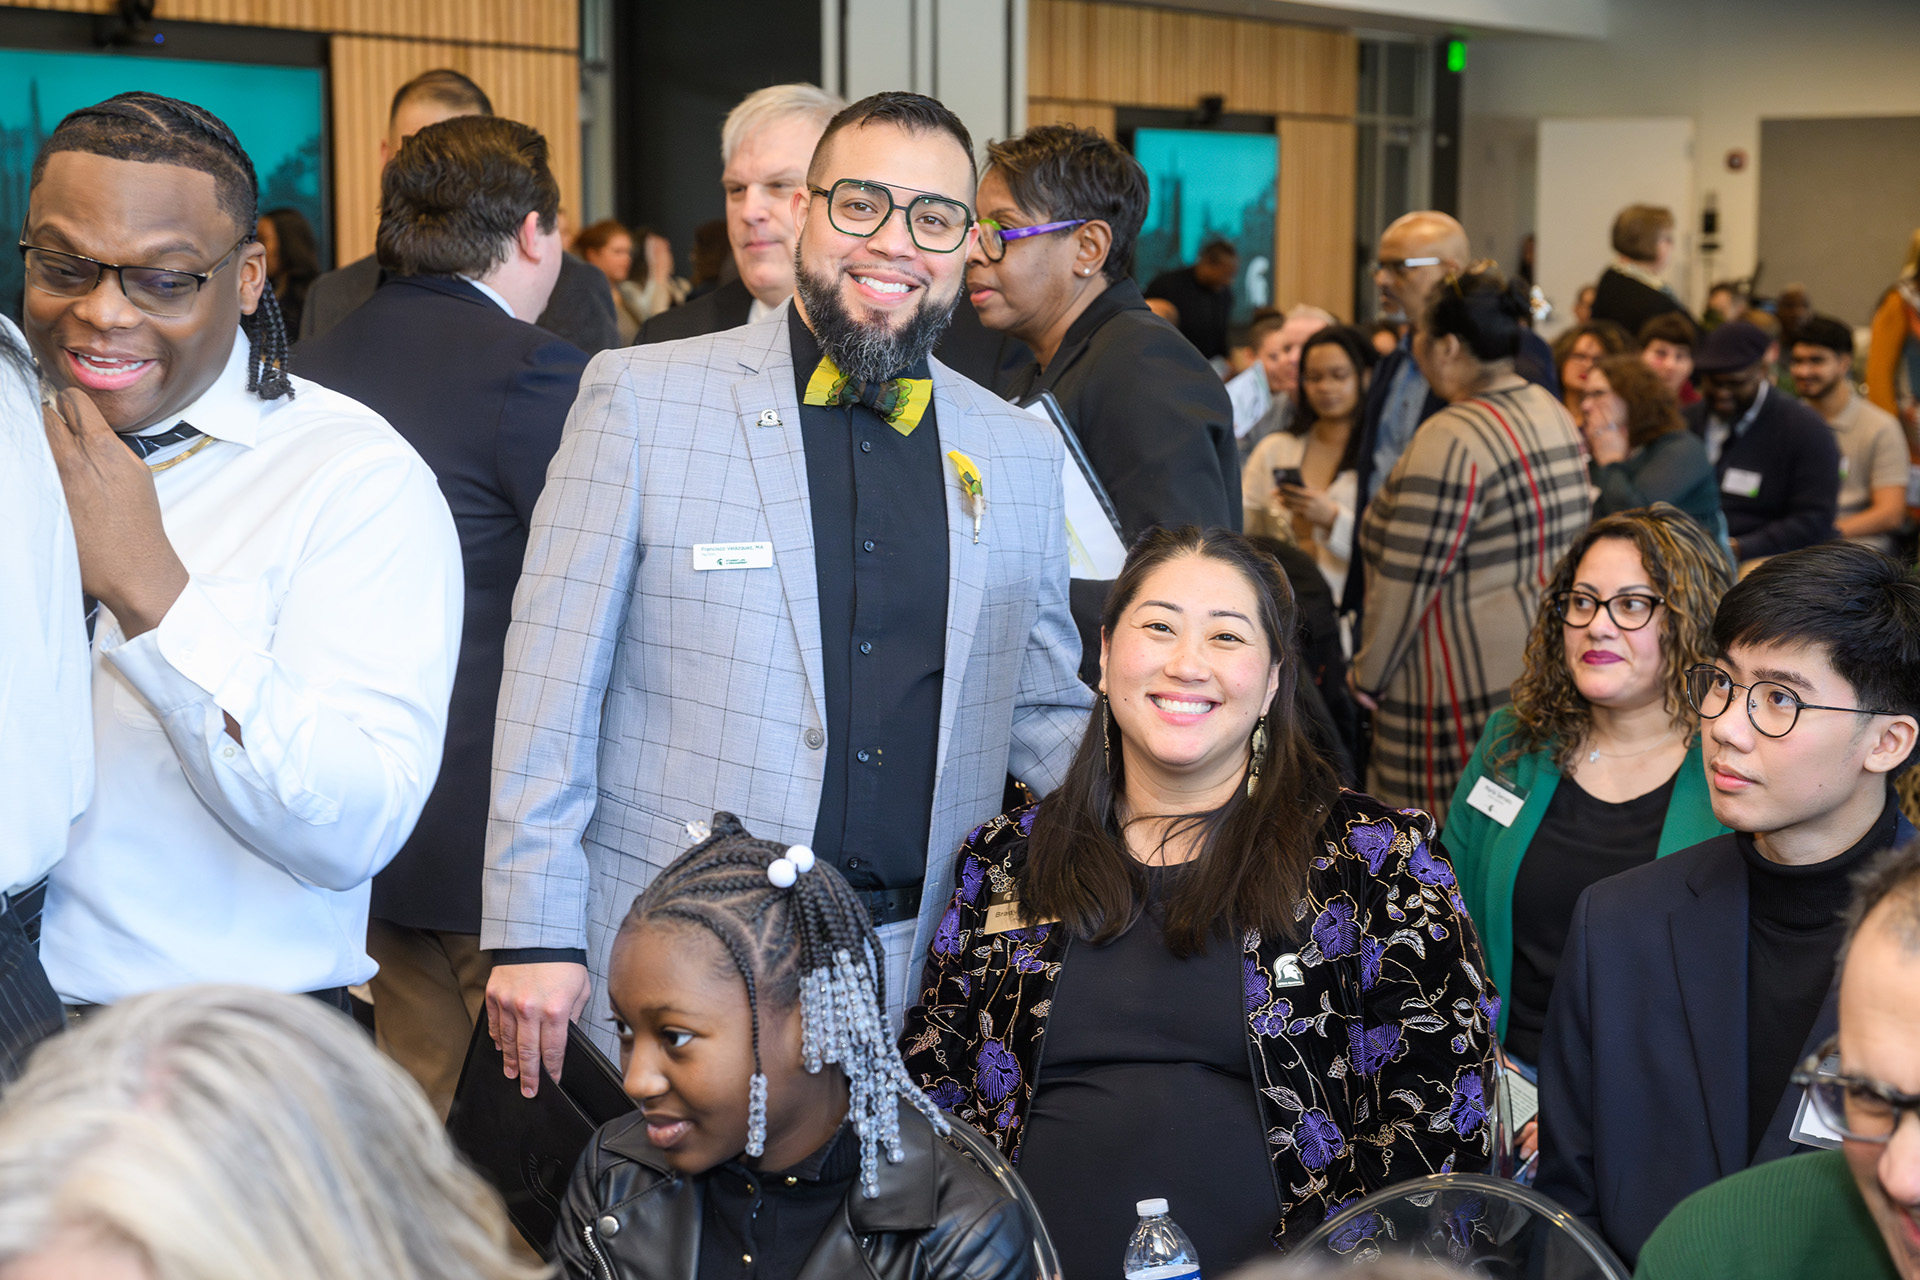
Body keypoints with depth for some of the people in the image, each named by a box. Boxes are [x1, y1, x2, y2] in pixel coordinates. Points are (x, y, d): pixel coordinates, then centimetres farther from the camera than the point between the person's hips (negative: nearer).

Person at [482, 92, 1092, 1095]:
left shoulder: (1018, 453, 9)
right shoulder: (642, 398, -1)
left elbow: (1041, 712, 17)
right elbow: (554, 684, -3)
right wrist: (532, 935, -7)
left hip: (919, 978, 3)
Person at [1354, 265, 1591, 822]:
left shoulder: (1452, 439, -19)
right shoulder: (1552, 413, 10)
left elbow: (1406, 581, -19)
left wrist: (1368, 678, -7)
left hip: (1470, 674, -9)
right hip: (1548, 660, 10)